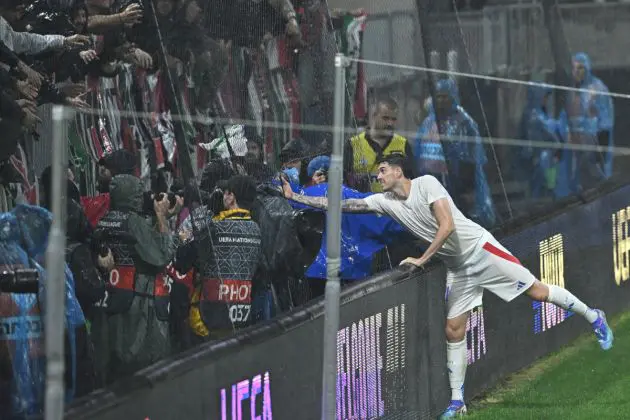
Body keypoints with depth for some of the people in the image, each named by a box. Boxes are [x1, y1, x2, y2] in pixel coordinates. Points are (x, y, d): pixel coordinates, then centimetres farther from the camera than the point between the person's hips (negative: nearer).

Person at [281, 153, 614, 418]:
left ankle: (592, 316, 13)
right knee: (454, 332, 1)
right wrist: (294, 197, -5)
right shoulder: (385, 201, 2)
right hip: (457, 266, 6)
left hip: (480, 248, -6)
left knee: (537, 291, -8)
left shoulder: (427, 184, -16)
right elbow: (340, 205, 1)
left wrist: (423, 259, -20)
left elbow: (447, 225, -24)